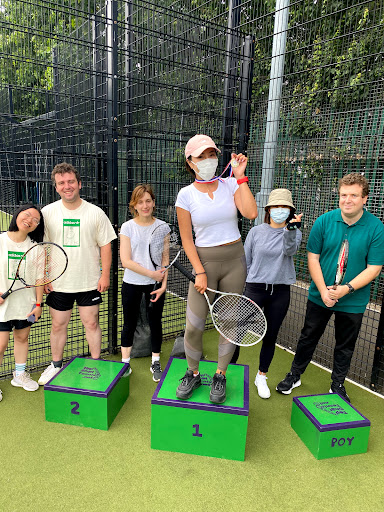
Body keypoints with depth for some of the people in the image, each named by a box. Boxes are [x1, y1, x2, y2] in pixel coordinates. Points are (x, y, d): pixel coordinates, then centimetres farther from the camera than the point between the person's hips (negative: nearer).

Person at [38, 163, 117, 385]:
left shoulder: (95, 213, -3)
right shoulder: (47, 212, 0)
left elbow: (105, 246, 0)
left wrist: (105, 275, -5)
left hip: (90, 282, -1)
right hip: (58, 282, 1)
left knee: (91, 323, 7)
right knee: (58, 325, 12)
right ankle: (56, 365, 33)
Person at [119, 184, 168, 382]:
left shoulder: (162, 226, -1)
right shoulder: (127, 227, -4)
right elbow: (126, 261, -11)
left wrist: (163, 284, -10)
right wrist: (151, 273, -16)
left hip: (156, 284, 1)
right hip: (132, 284, -1)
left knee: (155, 322, 11)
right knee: (129, 323, 10)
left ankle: (155, 363, 28)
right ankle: (125, 363, 28)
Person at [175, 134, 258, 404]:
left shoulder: (231, 184, 3)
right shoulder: (186, 194, -2)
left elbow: (251, 213, -14)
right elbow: (187, 239, -2)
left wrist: (241, 177, -9)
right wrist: (200, 273, -9)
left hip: (235, 259, 2)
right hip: (204, 260, -1)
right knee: (193, 327, -2)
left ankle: (220, 376, 28)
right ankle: (193, 374, 25)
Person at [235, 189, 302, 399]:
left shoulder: (294, 232, 2)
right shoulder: (256, 231, 2)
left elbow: (290, 250, -20)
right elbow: (245, 261, 6)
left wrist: (291, 229, -38)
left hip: (280, 292, 1)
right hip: (255, 288, -1)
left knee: (270, 336, 12)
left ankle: (261, 377, 31)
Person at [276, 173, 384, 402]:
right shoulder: (324, 221, -8)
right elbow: (313, 257, -6)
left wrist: (347, 289, -22)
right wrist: (323, 290, -14)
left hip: (353, 301, 0)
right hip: (320, 295, 1)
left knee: (345, 346, 16)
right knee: (308, 337, 15)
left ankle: (337, 386, 37)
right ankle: (295, 376, 35)